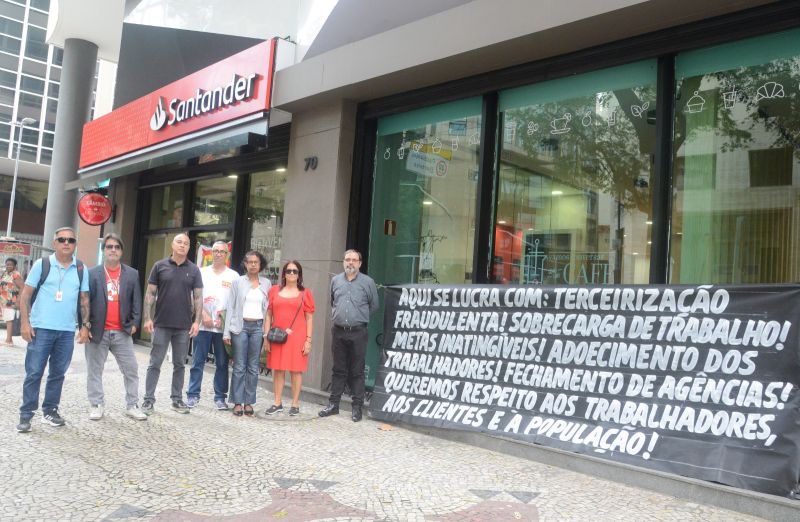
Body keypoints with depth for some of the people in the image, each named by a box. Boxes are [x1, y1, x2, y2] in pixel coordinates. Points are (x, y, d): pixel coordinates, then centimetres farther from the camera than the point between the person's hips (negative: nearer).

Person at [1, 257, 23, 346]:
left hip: (12, 302, -8)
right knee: (7, 321, 10)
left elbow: (22, 288, -18)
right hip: (5, 302, 8)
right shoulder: (5, 274, 16)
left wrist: (18, 301, -23)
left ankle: (8, 340, -17)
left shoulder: (16, 275, -11)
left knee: (10, 320, -13)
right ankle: (10, 340, 15)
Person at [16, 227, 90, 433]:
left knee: (58, 373, 11)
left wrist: (85, 326, 4)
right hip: (41, 328, -3)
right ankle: (26, 415, 7)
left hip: (67, 331, 3)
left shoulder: (81, 269, 7)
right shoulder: (42, 264, -1)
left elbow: (84, 300, 10)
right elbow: (25, 295, -1)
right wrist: (25, 322, -9)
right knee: (34, 373, 0)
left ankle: (50, 411, 22)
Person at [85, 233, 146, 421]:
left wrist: (134, 323, -3)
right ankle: (96, 405, 17)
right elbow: (85, 301, -1)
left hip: (122, 332, 2)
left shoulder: (132, 274, 7)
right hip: (98, 331, -2)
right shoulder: (92, 274, 1)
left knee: (131, 369, 3)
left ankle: (132, 405, 12)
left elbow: (136, 301, 7)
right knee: (95, 370, 6)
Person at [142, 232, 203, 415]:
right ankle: (148, 399, 10)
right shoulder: (160, 266, 1)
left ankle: (177, 399, 20)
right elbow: (150, 294, 1)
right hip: (161, 324, -1)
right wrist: (147, 318, -6)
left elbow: (198, 297, 4)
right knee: (155, 363, 3)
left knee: (179, 364, 10)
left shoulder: (194, 270, 5)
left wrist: (197, 321, -4)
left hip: (184, 326, 2)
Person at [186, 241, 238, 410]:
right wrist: (204, 315, -8)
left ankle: (220, 397, 10)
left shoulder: (233, 276, 8)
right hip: (203, 325, 0)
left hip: (224, 326, 0)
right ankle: (193, 394, 9)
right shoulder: (202, 272, 10)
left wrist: (225, 317, -9)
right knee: (198, 361, 2)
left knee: (222, 363, 3)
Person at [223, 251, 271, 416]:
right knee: (239, 366, -1)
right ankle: (238, 402, 7)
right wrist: (227, 332, -2)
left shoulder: (266, 283, 8)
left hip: (258, 327, 2)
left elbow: (268, 307, 9)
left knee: (253, 367, 4)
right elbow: (231, 307, 3)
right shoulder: (238, 282, 4)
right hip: (241, 326, -2)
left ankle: (248, 402, 12)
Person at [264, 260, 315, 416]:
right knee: (277, 369, 7)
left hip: (297, 337, -2)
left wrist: (308, 340, -3)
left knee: (296, 370, 2)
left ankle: (295, 404, 12)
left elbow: (309, 318, 3)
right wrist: (266, 336, 4)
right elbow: (268, 315, 10)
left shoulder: (305, 293, 4)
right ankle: (277, 403, 17)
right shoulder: (274, 291, 10)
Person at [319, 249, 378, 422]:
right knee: (338, 370, 10)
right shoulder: (335, 280, 9)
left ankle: (357, 407, 9)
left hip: (358, 332, -3)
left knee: (357, 372, 2)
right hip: (339, 331, 3)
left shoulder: (367, 282, -2)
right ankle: (333, 404, 17)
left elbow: (374, 306, 6)